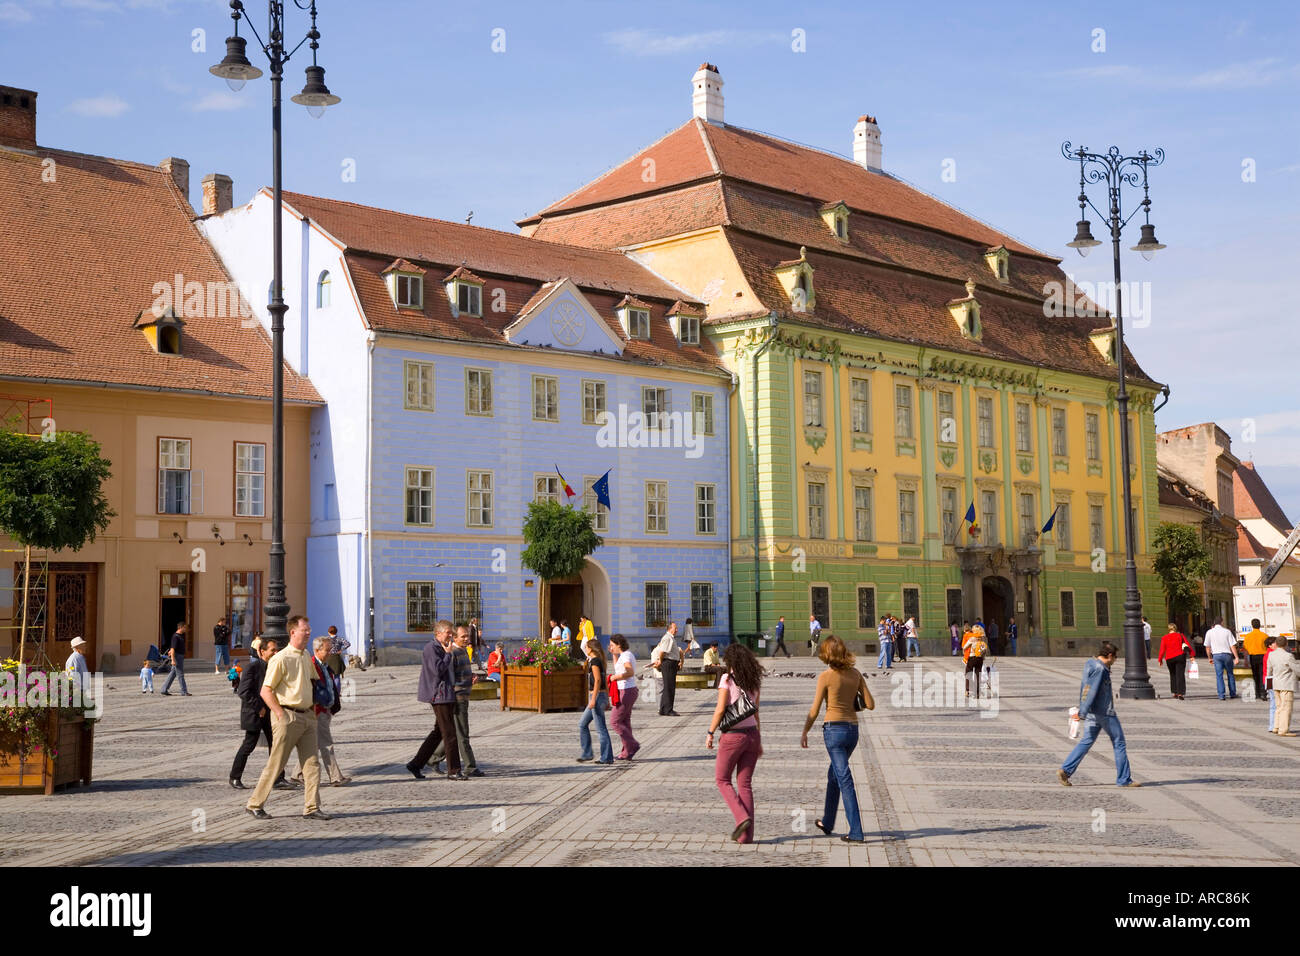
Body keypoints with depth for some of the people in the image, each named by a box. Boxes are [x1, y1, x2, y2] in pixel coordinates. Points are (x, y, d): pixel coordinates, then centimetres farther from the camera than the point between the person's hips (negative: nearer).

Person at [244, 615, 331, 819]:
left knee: (312, 763, 3)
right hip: (288, 716, -7)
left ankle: (311, 808, 6)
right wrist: (281, 714, -16)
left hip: (307, 715, 7)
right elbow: (265, 690, -14)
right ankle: (254, 804, 12)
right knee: (276, 763, 0)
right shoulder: (281, 659, -13)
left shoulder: (307, 656, 11)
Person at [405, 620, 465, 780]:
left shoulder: (442, 648, 19)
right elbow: (438, 670, -21)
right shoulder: (431, 648, -11)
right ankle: (453, 770, -3)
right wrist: (448, 654, -12)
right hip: (439, 695, -10)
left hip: (447, 695, 10)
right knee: (450, 734, -7)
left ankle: (416, 764, 17)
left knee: (438, 732, 12)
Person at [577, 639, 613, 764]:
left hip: (597, 696, -10)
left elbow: (598, 680, -20)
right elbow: (606, 682, 17)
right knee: (582, 724, 15)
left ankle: (607, 757, -1)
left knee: (601, 728, -5)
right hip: (602, 696, 10)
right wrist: (607, 700, 20)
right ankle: (586, 754, 17)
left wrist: (593, 699, -22)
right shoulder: (600, 661, 15)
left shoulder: (594, 661, -12)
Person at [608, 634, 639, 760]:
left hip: (626, 692, -10)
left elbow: (630, 672, -33)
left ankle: (632, 745, -5)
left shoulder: (625, 656, -17)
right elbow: (617, 670, 27)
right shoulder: (628, 655, 14)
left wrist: (615, 677, -21)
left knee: (614, 722, -5)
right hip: (629, 691, 10)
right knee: (624, 723, 11)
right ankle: (627, 753, 12)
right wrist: (613, 654, 19)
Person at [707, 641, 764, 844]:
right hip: (752, 734, 6)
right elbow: (756, 712, 12)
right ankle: (746, 834, 6)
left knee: (722, 780, 11)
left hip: (733, 736, -5)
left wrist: (710, 733, -4)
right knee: (745, 784, 9)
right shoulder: (754, 681, 7)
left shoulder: (727, 679, -10)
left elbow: (720, 709, -14)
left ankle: (742, 818, -8)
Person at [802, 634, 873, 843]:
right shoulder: (856, 674, 3)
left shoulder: (826, 677, -10)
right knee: (833, 774, 23)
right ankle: (827, 822, 35)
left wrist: (804, 733, 4)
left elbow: (814, 711, -7)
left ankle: (856, 832, -9)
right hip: (853, 729, 6)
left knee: (844, 780, -6)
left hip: (834, 729, -6)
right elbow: (870, 705, 3)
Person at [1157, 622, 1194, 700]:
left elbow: (1162, 650, 1)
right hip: (1180, 656, -1)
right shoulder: (1180, 636, 1)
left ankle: (1174, 693, 19)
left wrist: (1160, 660, 10)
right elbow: (1188, 645, -3)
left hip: (1169, 659, 1)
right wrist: (1192, 655, 1)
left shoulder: (1164, 638, 1)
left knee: (1173, 675, 18)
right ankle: (1180, 693, -13)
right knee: (1180, 675, -2)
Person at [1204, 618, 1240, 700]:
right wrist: (1236, 657, -1)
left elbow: (1207, 647, 4)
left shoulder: (1209, 632, 1)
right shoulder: (1227, 631, -1)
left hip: (1216, 655, 0)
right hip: (1227, 654, 0)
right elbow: (1232, 645, -4)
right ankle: (1232, 694, 17)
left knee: (1219, 675, 2)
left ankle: (1221, 695, -4)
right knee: (1230, 674, 14)